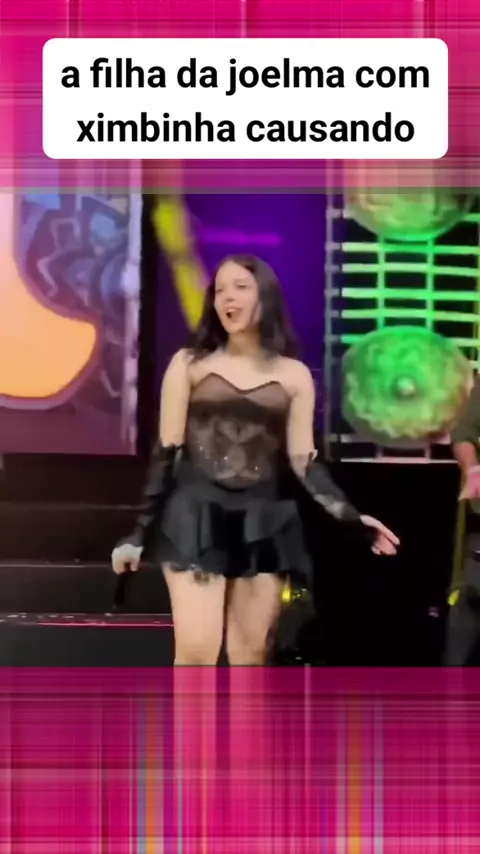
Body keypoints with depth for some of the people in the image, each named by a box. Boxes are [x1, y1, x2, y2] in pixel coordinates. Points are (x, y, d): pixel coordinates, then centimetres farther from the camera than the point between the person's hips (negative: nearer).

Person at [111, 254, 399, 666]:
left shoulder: (293, 375, 7)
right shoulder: (189, 364, 3)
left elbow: (303, 461, 5)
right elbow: (165, 454, 3)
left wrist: (351, 518, -7)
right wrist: (140, 531, 0)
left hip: (264, 525, 2)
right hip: (197, 519, -2)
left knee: (251, 657, 5)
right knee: (196, 652, -11)